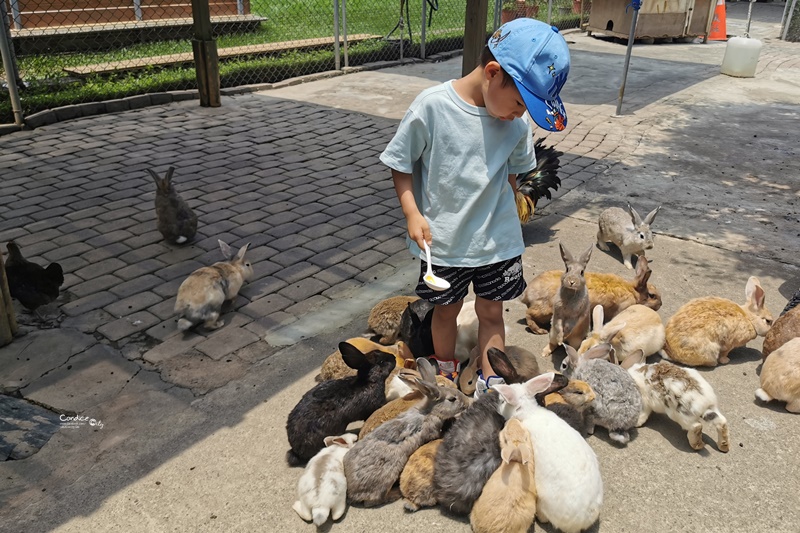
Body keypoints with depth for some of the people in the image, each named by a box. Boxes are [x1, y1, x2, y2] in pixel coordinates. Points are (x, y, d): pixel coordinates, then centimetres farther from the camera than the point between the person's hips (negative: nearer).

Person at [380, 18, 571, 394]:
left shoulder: (518, 121, -8)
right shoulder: (432, 106, -20)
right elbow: (401, 163, -9)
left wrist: (504, 215, 9)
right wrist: (413, 213, -17)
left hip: (498, 241, 3)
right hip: (443, 241, -2)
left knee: (491, 312, 14)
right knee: (446, 309, 17)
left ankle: (491, 385, 32)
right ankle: (446, 376, 41)